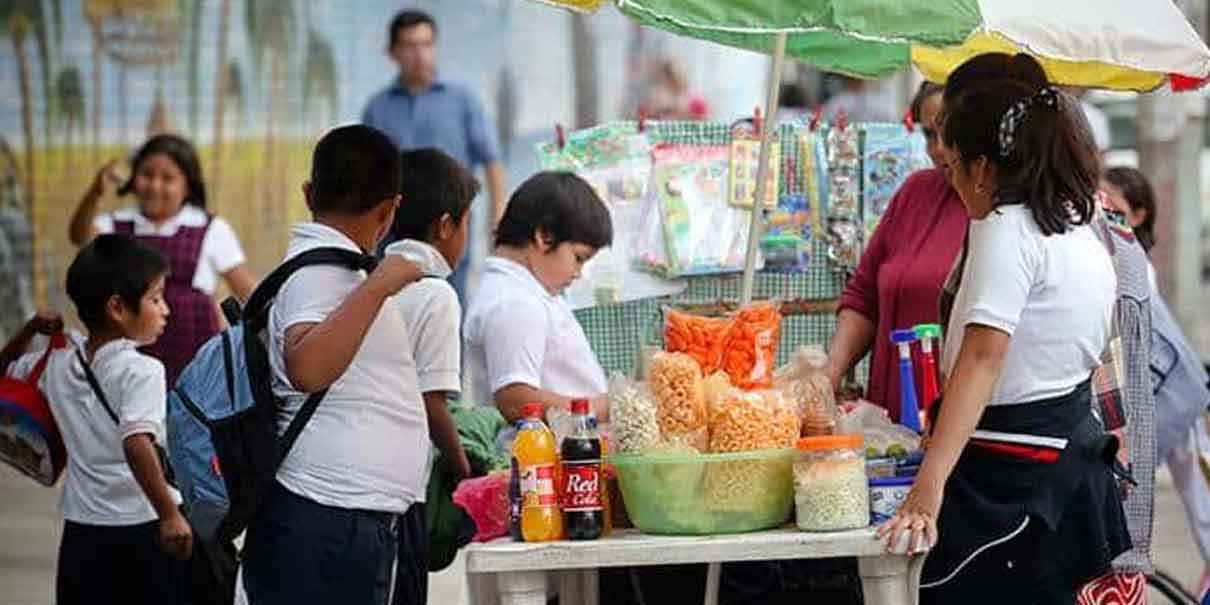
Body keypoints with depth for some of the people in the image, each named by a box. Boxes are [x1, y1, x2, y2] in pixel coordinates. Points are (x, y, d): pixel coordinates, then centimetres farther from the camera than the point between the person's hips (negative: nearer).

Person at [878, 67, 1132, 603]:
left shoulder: (1007, 229, -14)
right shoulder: (1086, 233, 13)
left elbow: (984, 356, -25)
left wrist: (928, 487, -32)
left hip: (1008, 477, -9)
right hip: (1075, 454, 9)